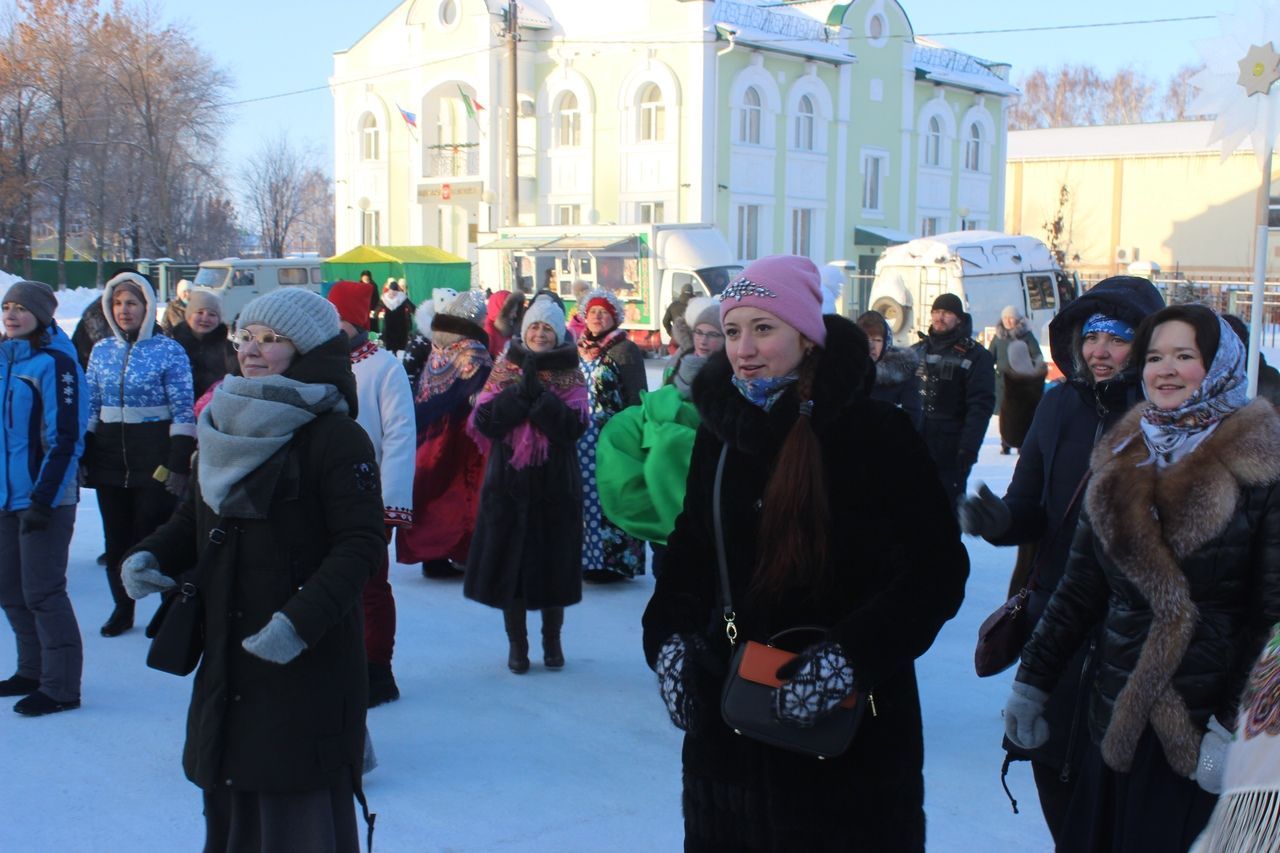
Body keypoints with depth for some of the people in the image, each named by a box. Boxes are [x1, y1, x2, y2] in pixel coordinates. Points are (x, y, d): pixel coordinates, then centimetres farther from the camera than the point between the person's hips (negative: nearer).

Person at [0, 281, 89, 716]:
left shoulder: (54, 362, -12)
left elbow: (66, 438, -16)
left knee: (42, 593, -3)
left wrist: (43, 498, -18)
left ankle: (61, 688, 7)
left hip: (44, 499, -8)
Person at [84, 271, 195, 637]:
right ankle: (122, 609, 23)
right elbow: (89, 408, 13)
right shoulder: (101, 350, 9)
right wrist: (82, 458, 7)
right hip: (109, 456, 5)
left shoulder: (169, 350, -5)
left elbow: (184, 412, -7)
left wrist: (179, 464, -12)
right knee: (116, 538, 10)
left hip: (154, 457, -5)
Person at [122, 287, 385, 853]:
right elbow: (193, 521, 19)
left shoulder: (335, 438, -12)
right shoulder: (225, 428, 11)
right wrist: (151, 557, 0)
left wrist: (301, 620, -26)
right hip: (226, 658, 7)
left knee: (297, 804, -4)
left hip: (309, 661, -7)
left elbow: (362, 543, -17)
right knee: (229, 797, 14)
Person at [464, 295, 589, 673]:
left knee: (553, 560, 5)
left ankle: (552, 640, 23)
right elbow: (484, 421, -8)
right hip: (508, 482, 1)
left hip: (556, 485, 0)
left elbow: (573, 426, -13)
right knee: (510, 560, 3)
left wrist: (539, 393, -20)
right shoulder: (505, 369, 5)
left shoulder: (570, 375, 3)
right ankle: (517, 642, 18)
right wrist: (520, 391, -17)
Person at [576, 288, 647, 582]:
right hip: (582, 439, 6)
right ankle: (587, 557, 16)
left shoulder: (625, 349, -5)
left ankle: (613, 558, 1)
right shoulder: (578, 349, 12)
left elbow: (637, 398, -7)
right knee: (585, 496, 8)